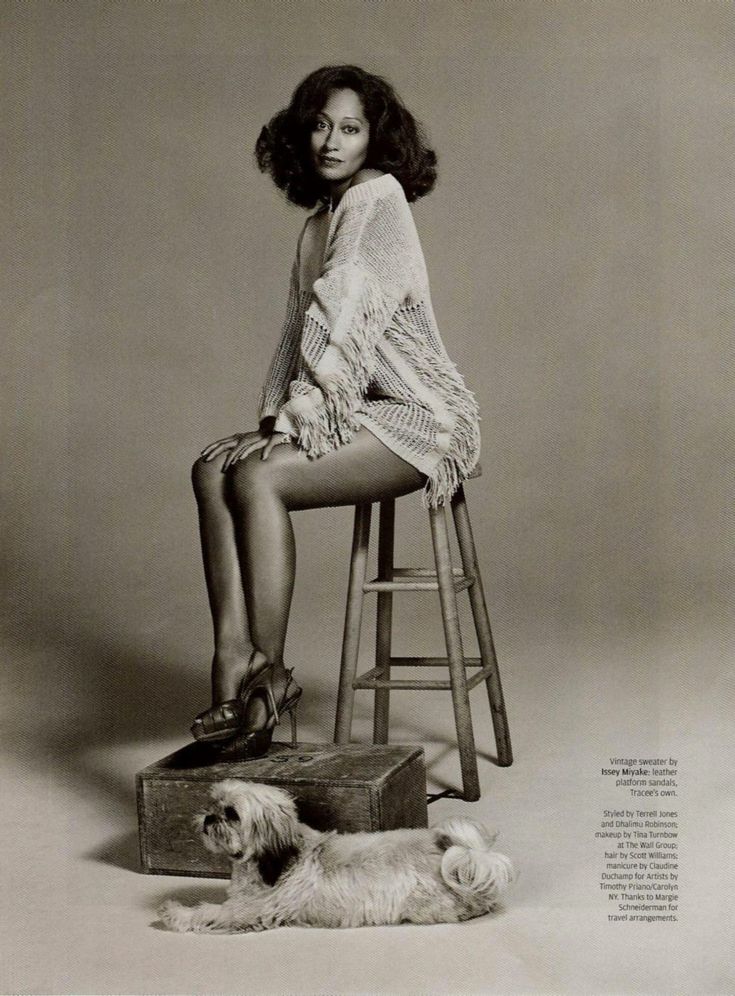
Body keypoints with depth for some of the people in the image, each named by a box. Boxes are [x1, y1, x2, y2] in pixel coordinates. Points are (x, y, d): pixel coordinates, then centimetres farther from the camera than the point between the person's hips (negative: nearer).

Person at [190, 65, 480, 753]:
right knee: (212, 469, -10)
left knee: (258, 479, -25)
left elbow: (346, 319, -17)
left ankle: (267, 673, -16)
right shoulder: (318, 221, 19)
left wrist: (300, 413, -18)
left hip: (418, 415, -8)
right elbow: (300, 329, 18)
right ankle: (233, 662, -18)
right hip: (355, 412, 9)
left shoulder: (378, 196, -8)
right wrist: (275, 413, 4)